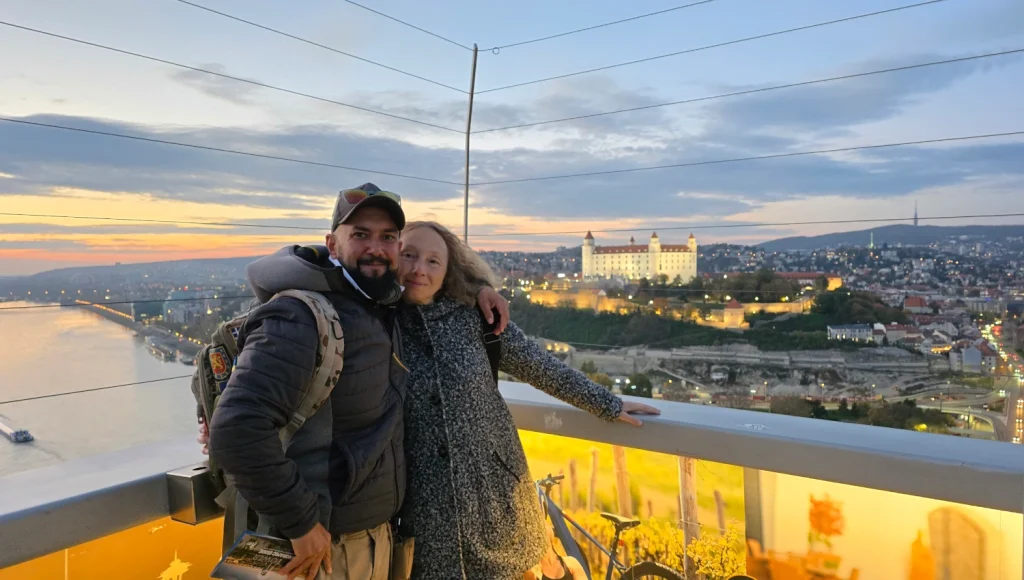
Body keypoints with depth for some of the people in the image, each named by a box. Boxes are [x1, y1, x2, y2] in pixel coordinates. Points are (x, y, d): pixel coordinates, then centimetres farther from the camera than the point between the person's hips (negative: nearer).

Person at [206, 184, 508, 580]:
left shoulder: (384, 307, 3)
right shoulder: (300, 317, -23)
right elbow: (236, 431, -31)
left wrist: (475, 288, 7)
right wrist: (301, 521, -24)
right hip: (323, 544, -8)